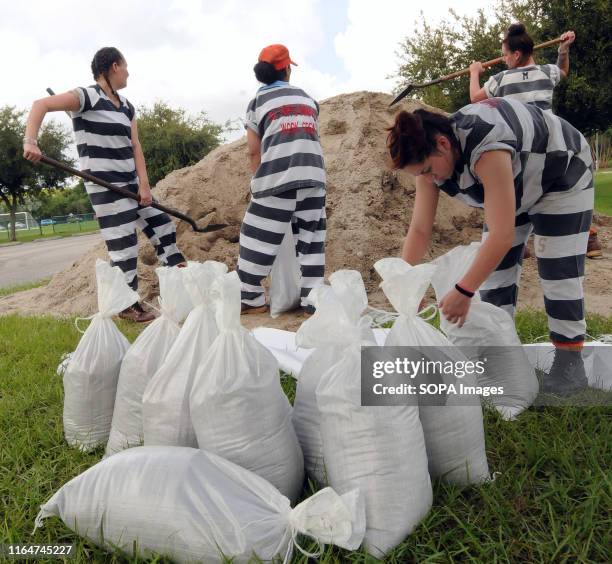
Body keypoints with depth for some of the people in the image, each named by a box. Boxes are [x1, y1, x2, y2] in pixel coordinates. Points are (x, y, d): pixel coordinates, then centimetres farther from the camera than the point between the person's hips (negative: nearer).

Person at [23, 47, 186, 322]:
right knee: (124, 243, -5)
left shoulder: (126, 106, 12)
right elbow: (41, 105, -19)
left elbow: (134, 146, 6)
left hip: (130, 181, 8)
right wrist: (30, 140, -34)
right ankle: (127, 305, 10)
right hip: (104, 184, -8)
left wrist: (144, 184, -5)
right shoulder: (86, 97, -10)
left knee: (162, 223, 12)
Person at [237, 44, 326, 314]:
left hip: (277, 178, -3)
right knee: (312, 239, 7)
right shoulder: (308, 98, 21)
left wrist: (259, 180, 19)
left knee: (261, 238, 4)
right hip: (314, 177, 4)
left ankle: (250, 299, 9)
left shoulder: (258, 100, 11)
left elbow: (254, 151, 6)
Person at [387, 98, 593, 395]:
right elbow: (419, 230, -19)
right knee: (494, 266, 1)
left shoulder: (486, 148, -45)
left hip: (563, 177, -7)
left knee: (557, 268, -11)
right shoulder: (429, 156, -21)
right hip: (516, 186, 7)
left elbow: (502, 235, -46)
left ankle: (570, 361, 1)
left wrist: (463, 291, -44)